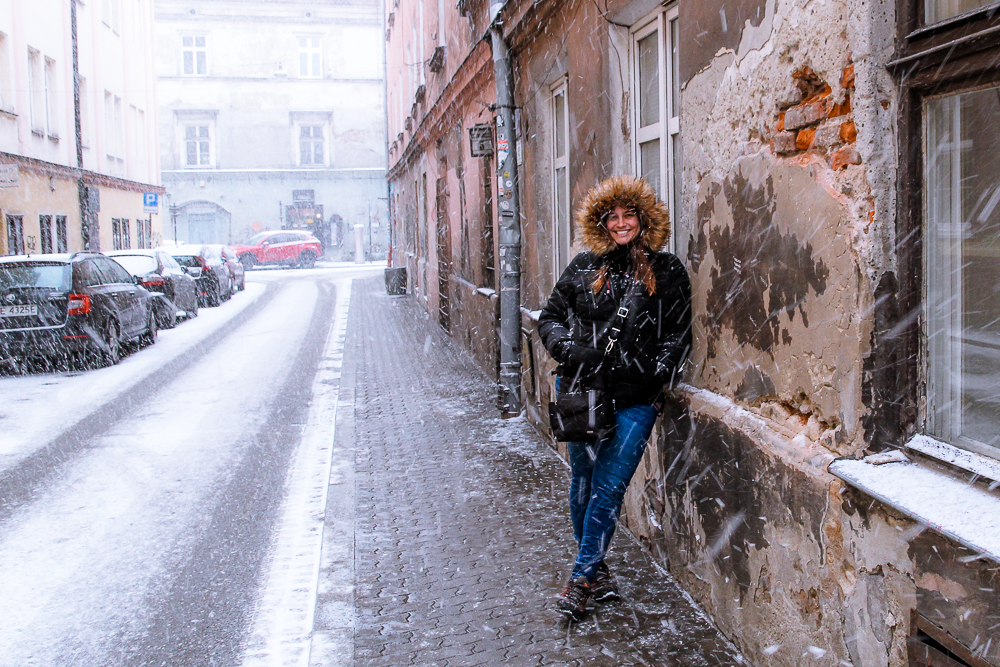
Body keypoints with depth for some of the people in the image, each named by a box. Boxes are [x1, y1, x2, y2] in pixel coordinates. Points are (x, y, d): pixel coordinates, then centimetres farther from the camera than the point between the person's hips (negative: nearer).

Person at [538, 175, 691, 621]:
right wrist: (569, 349, -7)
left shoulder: (666, 272, 5)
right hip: (583, 391, 2)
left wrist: (657, 374, -6)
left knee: (608, 489, -3)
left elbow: (679, 334, 7)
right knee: (583, 483, 9)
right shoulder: (584, 267, 9)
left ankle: (581, 578, 10)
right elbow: (551, 317, 12)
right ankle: (597, 568, 29)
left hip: (636, 400, -1)